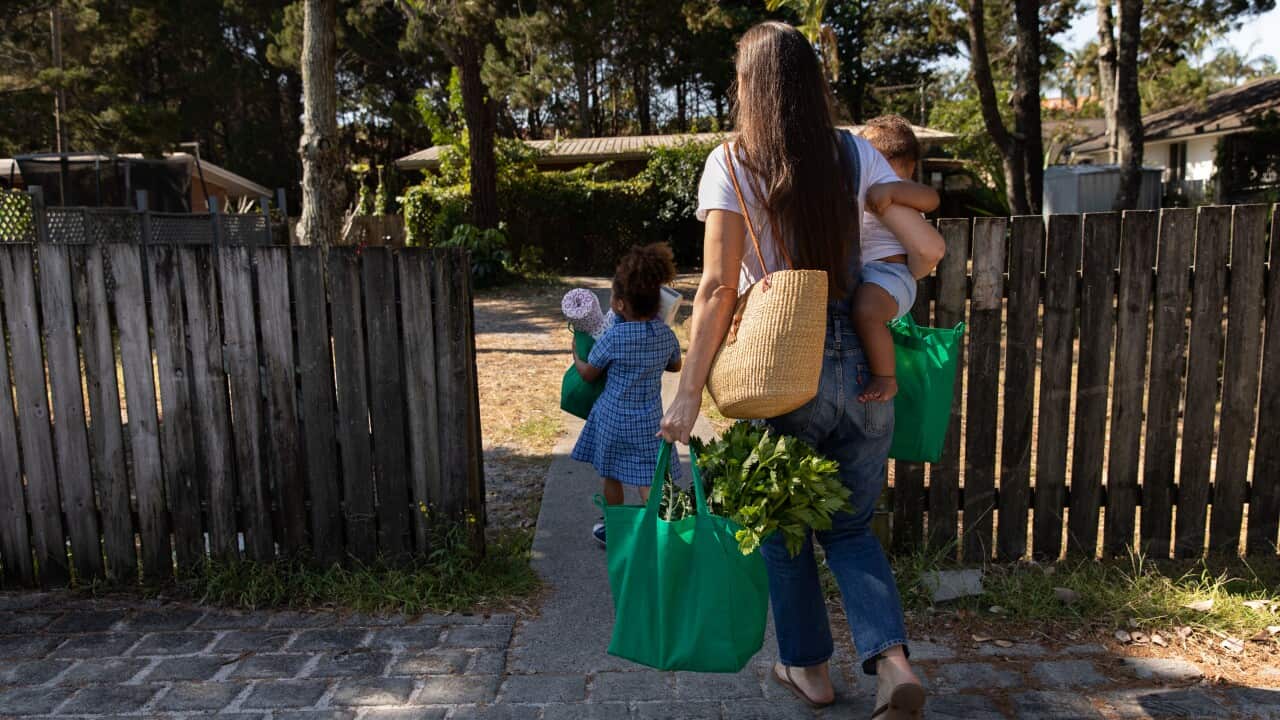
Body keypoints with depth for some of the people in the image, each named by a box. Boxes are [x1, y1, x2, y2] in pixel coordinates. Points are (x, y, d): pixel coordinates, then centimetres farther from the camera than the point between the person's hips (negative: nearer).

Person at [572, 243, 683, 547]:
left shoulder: (614, 336, -18)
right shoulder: (666, 334, -6)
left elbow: (589, 374, -4)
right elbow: (676, 366, 15)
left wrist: (576, 356, 15)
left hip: (613, 418, -2)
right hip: (649, 421, 3)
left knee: (612, 476, 16)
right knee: (648, 479, 7)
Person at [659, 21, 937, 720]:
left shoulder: (730, 164, -6)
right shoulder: (855, 152, 3)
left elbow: (717, 288, -13)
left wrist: (688, 393, -11)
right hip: (861, 367, 3)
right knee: (850, 526, 21)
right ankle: (893, 662, 7)